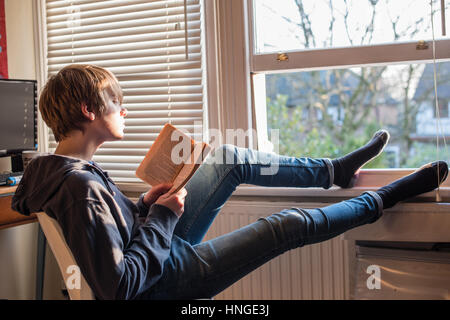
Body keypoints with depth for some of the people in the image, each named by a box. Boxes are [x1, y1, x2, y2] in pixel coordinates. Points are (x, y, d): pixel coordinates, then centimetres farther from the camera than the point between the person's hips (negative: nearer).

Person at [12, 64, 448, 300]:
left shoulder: (57, 169, -2)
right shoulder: (80, 188, -33)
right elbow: (118, 286, -33)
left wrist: (143, 207, -2)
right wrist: (161, 217, -24)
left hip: (164, 247, 9)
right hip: (170, 278, -9)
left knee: (230, 159, 6)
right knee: (291, 224, -6)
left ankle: (335, 170, 20)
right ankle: (383, 199, 19)